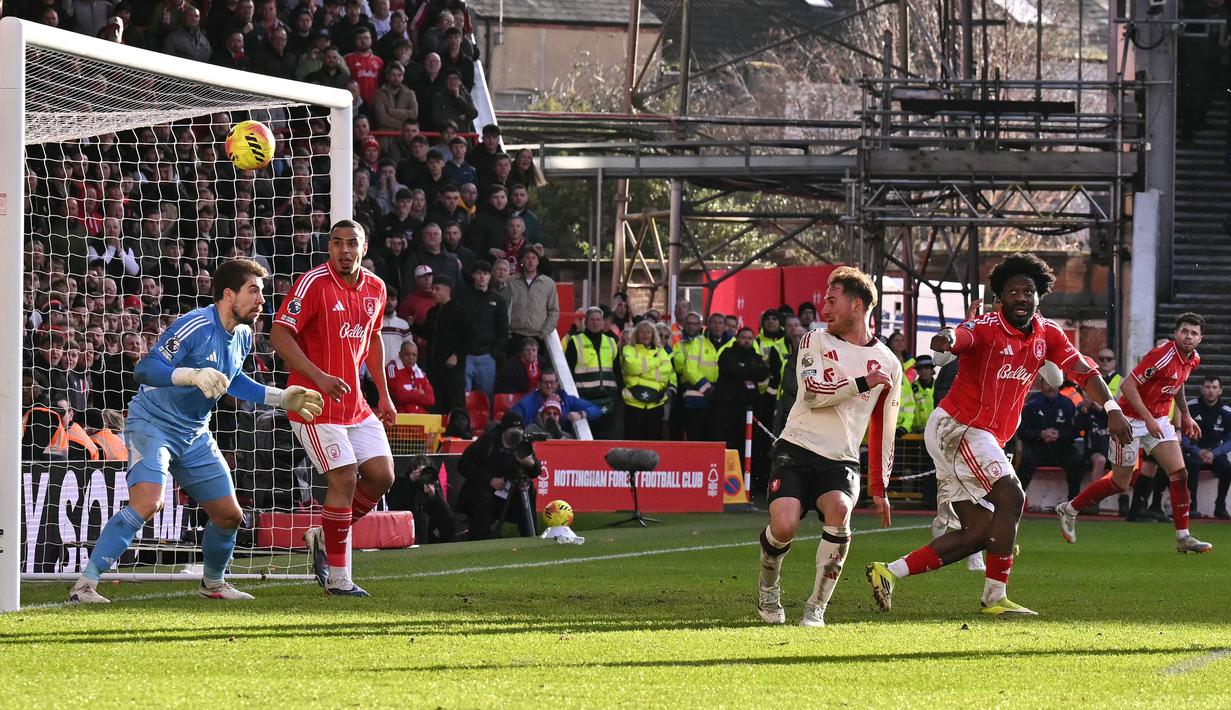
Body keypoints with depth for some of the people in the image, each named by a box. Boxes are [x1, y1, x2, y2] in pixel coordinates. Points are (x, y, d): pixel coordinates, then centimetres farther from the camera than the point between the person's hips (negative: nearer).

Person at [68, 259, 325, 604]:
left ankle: (212, 583, 36)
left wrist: (281, 398, 21)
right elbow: (146, 369, -28)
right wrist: (194, 375, -42)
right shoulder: (194, 327, -22)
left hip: (194, 434, 8)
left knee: (229, 514, 9)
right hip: (152, 423, -8)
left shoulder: (242, 336, 6)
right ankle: (85, 585, -26)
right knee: (147, 501, -28)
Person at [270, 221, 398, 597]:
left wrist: (384, 394, 20)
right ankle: (337, 576, -3)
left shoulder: (375, 288, 8)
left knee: (382, 475, 2)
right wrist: (319, 377, -26)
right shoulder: (313, 283, -14)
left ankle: (324, 537, 22)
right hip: (316, 406, -7)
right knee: (344, 478, -12)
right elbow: (279, 336, -17)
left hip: (355, 404, 7)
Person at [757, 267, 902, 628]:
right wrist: (862, 383, -15)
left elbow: (883, 432, 17)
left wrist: (879, 488, 16)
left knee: (839, 509, -32)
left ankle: (816, 608, -21)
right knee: (784, 525, -24)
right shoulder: (815, 341, 6)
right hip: (797, 449, -1)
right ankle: (768, 588, 11)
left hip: (841, 461, 1)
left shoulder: (888, 364, 10)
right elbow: (813, 394, -10)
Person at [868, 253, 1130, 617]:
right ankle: (995, 597, -15)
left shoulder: (1047, 334, 7)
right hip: (956, 427, -9)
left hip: (984, 438, 9)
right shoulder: (987, 328, -16)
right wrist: (946, 339, -63)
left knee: (979, 532, 5)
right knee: (1011, 498, -20)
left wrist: (1111, 407, -10)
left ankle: (889, 572, 5)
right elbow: (960, 337, -37)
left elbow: (1082, 370, 6)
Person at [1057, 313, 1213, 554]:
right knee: (1120, 483, 0)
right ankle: (1069, 510, 20)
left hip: (1159, 420, 7)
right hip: (1132, 419, -7)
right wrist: (1148, 419, -29)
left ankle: (1183, 538, -3)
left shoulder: (1193, 360, 2)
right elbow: (1128, 385, -26)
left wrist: (1186, 415, 20)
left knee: (1179, 473, -7)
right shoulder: (1163, 356, -25)